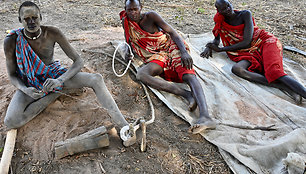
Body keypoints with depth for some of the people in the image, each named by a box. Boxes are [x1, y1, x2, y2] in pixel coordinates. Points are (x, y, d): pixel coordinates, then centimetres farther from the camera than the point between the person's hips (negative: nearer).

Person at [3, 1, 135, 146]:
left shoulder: (52, 33, -17)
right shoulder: (12, 41, -18)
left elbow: (78, 61, -16)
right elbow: (12, 75, -6)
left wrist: (59, 81, -33)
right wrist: (26, 90, -28)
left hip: (53, 75, 0)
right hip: (30, 84, 0)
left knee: (96, 79, -25)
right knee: (10, 121, -27)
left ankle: (124, 126, -30)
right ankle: (55, 95, -11)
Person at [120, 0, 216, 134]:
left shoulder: (150, 16, 1)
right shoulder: (126, 22, 12)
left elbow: (172, 32, -5)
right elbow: (129, 41, 30)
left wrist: (184, 52, -22)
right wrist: (128, 53, 5)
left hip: (171, 48, -2)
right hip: (156, 57, 3)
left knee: (189, 76, -29)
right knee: (141, 75, -31)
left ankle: (205, 116, -47)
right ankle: (186, 94, -36)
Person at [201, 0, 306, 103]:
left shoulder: (245, 14, -3)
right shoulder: (220, 22, 11)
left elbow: (246, 42, -10)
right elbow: (216, 40, 24)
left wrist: (220, 49, -9)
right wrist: (210, 47, -1)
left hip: (265, 42, -3)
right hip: (249, 53, 3)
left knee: (274, 72, -31)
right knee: (236, 69, -32)